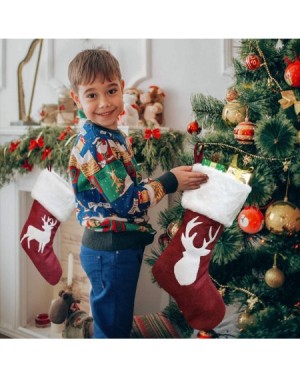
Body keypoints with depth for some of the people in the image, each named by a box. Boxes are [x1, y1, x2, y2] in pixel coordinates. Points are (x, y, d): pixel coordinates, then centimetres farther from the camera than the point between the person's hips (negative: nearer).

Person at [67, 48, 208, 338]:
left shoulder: (113, 136, 8)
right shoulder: (95, 145, -22)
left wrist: (168, 180, 7)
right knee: (112, 328, 4)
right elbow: (127, 201, -23)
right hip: (110, 250, -9)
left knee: (119, 324, 22)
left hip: (122, 246, 9)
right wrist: (170, 181, -15)